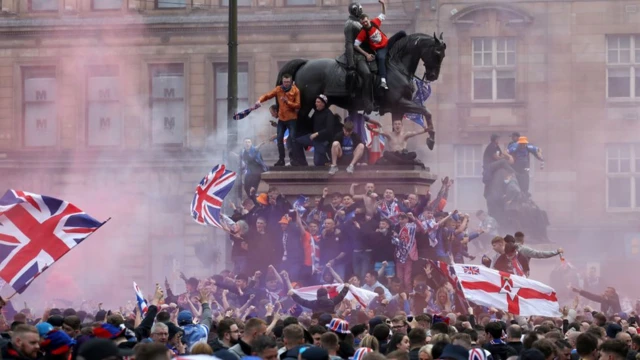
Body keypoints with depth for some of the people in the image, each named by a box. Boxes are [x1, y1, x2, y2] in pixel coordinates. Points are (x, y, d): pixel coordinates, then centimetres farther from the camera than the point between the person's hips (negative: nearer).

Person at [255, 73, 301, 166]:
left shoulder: (295, 90, -6)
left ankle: (293, 158, -2)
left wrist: (287, 102, -24)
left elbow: (298, 105, -10)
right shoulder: (278, 89, 1)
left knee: (292, 138, -10)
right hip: (281, 118, 4)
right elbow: (267, 95, -5)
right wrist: (260, 100, -24)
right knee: (280, 139, 4)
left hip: (291, 118, -4)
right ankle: (281, 159, 11)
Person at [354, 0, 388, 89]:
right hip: (379, 49, -5)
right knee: (381, 58, -35)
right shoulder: (363, 33, -22)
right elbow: (356, 45, -21)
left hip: (387, 43, 5)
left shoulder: (375, 22, -12)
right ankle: (383, 82, -46)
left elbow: (383, 14, 5)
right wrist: (366, 55, -25)